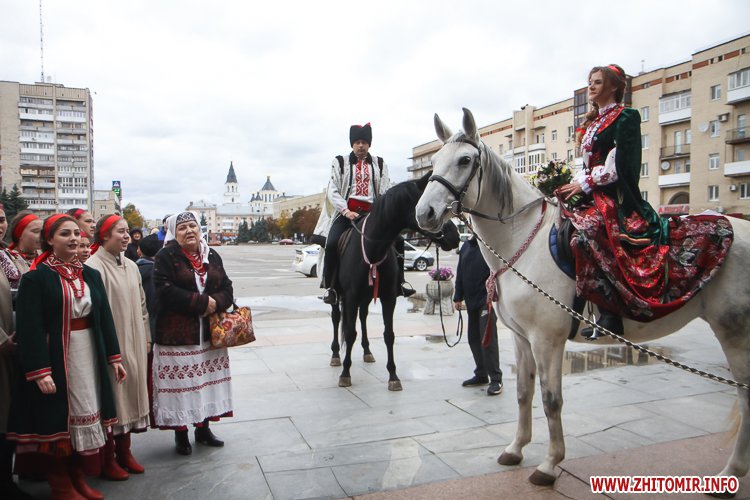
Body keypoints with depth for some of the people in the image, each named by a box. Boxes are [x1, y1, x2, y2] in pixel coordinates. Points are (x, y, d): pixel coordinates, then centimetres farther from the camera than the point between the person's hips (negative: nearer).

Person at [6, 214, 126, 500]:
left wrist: (114, 357, 6)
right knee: (57, 418, 4)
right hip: (54, 357, -5)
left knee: (86, 414, 12)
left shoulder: (91, 275, 8)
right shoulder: (35, 277, -10)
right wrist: (39, 370, -21)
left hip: (89, 354, 6)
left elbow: (104, 317, 9)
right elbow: (30, 327, -15)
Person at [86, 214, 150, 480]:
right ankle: (108, 459, 16)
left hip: (134, 344, 7)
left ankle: (124, 451, 28)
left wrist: (145, 338, 15)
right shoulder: (94, 266, -13)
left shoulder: (131, 266, 11)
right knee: (110, 398, 2)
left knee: (130, 392, 14)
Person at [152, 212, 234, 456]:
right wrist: (203, 302, -17)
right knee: (180, 384, 0)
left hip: (210, 333, 5)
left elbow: (227, 289, 9)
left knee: (208, 382, 11)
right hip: (177, 334, -5)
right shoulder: (165, 257, -5)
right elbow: (166, 292, -17)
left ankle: (203, 427, 28)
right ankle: (181, 434, 17)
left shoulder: (212, 256, 11)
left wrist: (215, 303, -13)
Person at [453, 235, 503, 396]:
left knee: (488, 338, -8)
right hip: (471, 301, 7)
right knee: (474, 338, 13)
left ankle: (496, 379, 2)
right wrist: (458, 297, 13)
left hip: (487, 300, -7)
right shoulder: (466, 246, 11)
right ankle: (481, 374, 26)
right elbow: (460, 273, 15)